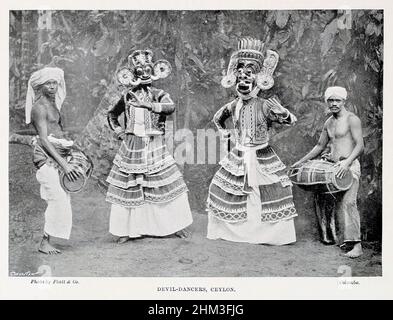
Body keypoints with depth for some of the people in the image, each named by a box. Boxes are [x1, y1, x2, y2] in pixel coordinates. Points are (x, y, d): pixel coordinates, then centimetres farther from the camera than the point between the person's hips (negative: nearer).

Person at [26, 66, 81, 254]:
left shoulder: (53, 104, 17)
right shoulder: (39, 107, -11)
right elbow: (44, 140, -18)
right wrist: (64, 165, -24)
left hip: (58, 156, 9)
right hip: (47, 158, -9)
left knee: (60, 199, 9)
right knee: (58, 200, -12)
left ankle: (47, 240, 18)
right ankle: (44, 243, -2)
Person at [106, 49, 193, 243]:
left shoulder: (159, 95, 1)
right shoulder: (128, 96, 9)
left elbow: (170, 107, -22)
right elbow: (111, 114, 24)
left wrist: (147, 104, -24)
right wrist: (118, 131, 10)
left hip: (154, 147, -2)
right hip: (131, 147, 2)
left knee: (165, 186, 0)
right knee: (128, 189, 2)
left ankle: (176, 225, 15)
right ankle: (126, 230, 14)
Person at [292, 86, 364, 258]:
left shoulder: (352, 119, -4)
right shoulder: (328, 123, 18)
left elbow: (360, 145, -12)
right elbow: (320, 146, 26)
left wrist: (347, 162, -27)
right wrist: (301, 162, 22)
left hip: (349, 165, -7)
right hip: (333, 167, 7)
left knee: (348, 202, -17)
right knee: (337, 203, 3)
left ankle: (356, 245, -17)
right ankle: (343, 239, 9)